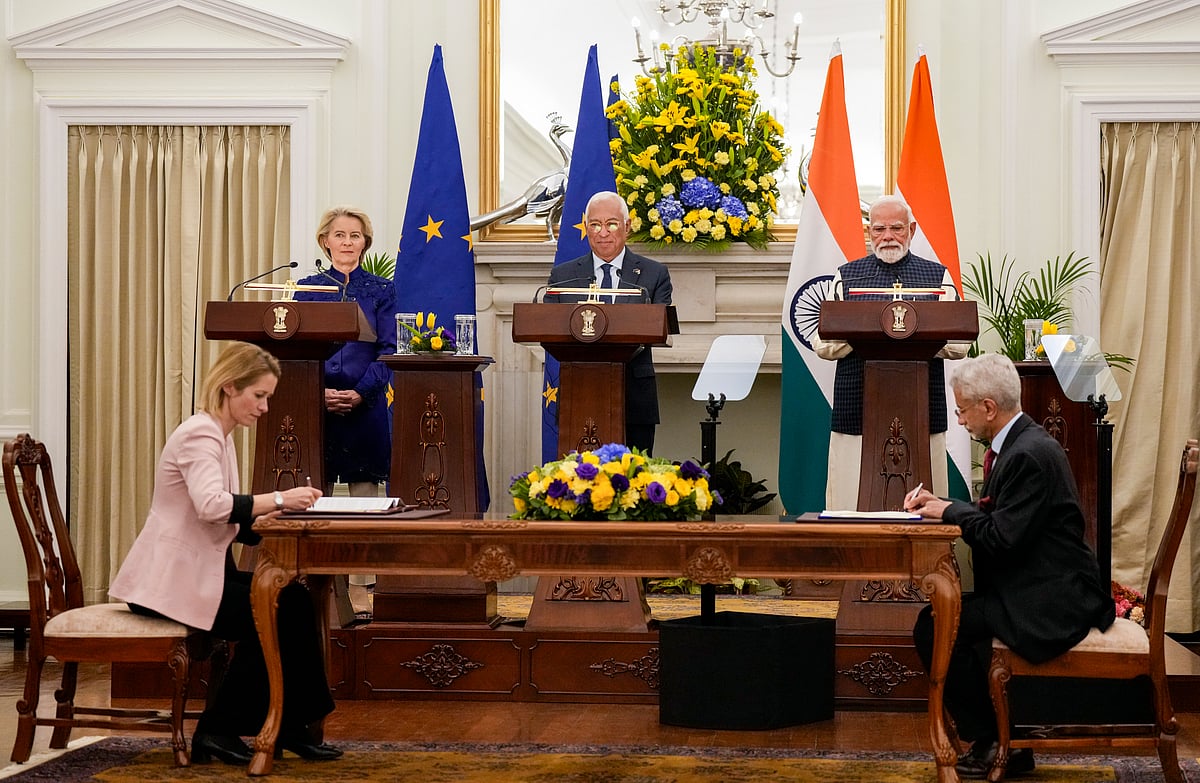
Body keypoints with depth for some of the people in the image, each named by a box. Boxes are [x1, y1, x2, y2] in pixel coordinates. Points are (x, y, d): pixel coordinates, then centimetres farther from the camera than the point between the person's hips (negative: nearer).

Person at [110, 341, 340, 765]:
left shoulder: (220, 436, 16)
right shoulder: (200, 434, -15)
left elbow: (227, 521, 11)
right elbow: (211, 506, -32)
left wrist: (273, 511, -6)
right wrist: (278, 499, -30)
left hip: (201, 572, 9)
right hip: (172, 580, -9)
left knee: (295, 601, -3)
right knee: (271, 614, -15)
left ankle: (291, 727, 1)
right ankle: (218, 729, -2)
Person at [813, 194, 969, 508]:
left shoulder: (938, 276, 13)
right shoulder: (846, 277, 12)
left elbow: (960, 344, 5)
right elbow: (822, 343, 5)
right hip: (857, 412, 0)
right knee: (853, 499, -3)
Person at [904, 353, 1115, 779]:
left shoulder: (1029, 454, -21)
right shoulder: (1022, 442, 12)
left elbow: (1001, 536, -23)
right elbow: (996, 517, 18)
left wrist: (949, 510, -9)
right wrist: (941, 505, 6)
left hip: (1052, 602, -11)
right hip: (1046, 589, 11)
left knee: (934, 627, -12)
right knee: (945, 619, 17)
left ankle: (992, 741, -1)